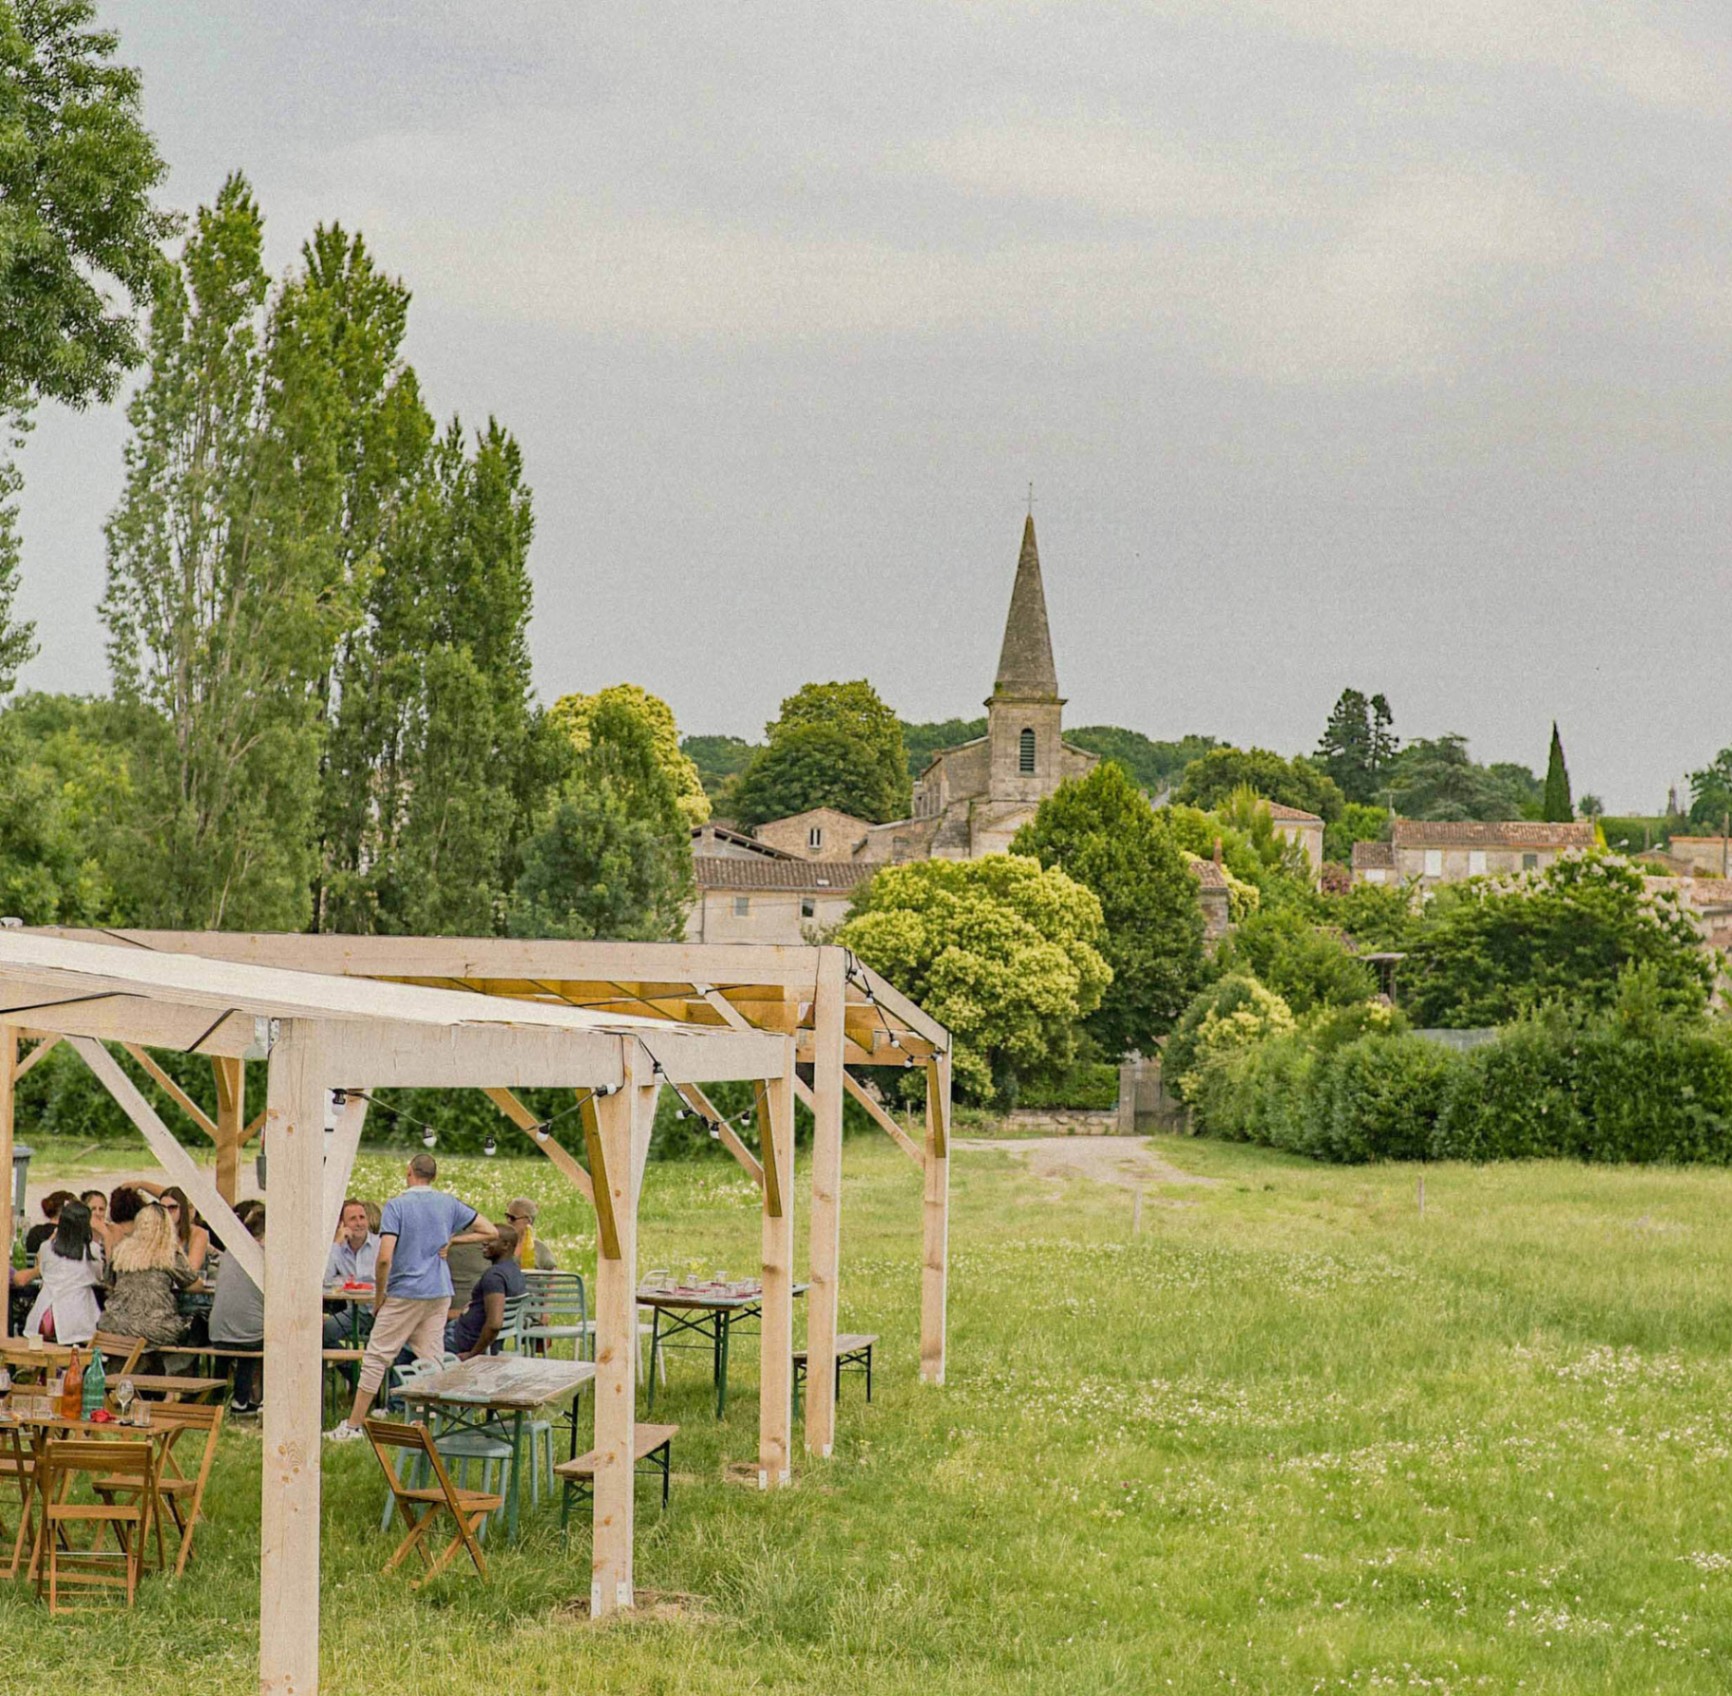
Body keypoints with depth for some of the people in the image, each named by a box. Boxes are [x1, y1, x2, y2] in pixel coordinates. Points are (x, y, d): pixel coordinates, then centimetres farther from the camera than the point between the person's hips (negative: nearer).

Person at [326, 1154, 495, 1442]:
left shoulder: (397, 1205, -10)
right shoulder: (449, 1204, 6)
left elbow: (384, 1258, -18)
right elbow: (489, 1231, 13)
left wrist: (379, 1296, -5)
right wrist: (452, 1239, 7)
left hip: (404, 1294, -5)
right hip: (440, 1294, 5)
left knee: (376, 1358, 2)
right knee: (433, 1361, 8)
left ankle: (353, 1426, 5)